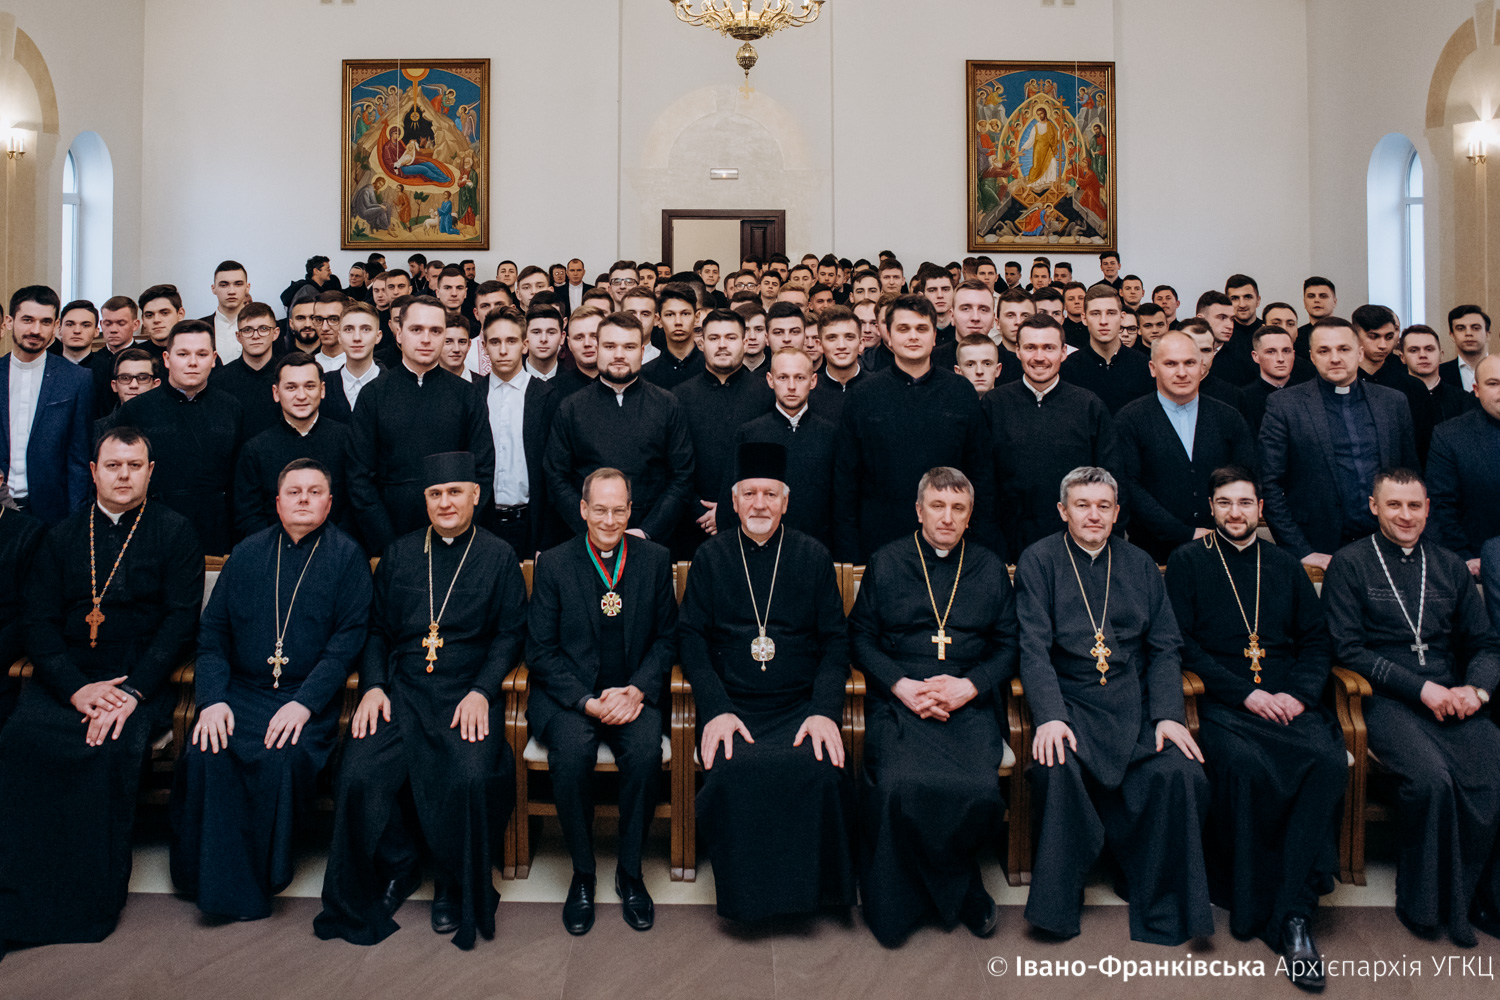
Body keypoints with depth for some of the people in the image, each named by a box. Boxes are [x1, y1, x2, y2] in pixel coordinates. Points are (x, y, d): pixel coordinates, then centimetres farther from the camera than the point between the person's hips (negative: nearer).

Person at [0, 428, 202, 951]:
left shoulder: (174, 533, 5)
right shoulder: (61, 538, 15)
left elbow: (180, 620, -3)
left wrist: (132, 692, -16)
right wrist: (76, 687, -11)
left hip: (139, 679, -3)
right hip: (64, 679, 3)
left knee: (114, 748, -31)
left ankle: (93, 904, -19)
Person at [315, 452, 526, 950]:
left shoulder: (499, 557, 8)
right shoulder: (399, 553, 16)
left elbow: (510, 634, 4)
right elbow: (376, 629, 17)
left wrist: (481, 692, -10)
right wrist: (372, 686, 0)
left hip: (468, 696, -2)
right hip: (400, 692, 3)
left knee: (471, 779, -27)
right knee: (359, 777, -20)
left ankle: (456, 890, 0)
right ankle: (397, 868, 10)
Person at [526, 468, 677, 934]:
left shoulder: (656, 559, 5)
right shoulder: (553, 564, 1)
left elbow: (666, 638, 8)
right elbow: (540, 650, -1)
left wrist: (638, 689, -10)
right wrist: (587, 701, -15)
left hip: (631, 693, 1)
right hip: (568, 694, -1)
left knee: (645, 751, -29)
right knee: (572, 752, -30)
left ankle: (630, 871, -6)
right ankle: (582, 874, -7)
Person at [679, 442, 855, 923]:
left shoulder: (814, 557, 11)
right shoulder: (710, 557, 10)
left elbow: (835, 642, 8)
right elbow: (692, 639, 6)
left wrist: (825, 710, -9)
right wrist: (715, 710, -10)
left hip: (801, 706, 0)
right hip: (732, 706, 0)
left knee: (821, 772, -29)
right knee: (730, 772, -30)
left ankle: (809, 886, -5)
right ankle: (745, 893, -7)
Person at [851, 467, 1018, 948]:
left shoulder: (990, 569, 16)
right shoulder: (885, 562, 11)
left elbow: (1008, 646, 14)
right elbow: (861, 637, 8)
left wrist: (970, 686, -5)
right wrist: (901, 685, -8)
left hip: (969, 704, 1)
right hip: (899, 699, -1)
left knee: (979, 789, -28)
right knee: (901, 785, -31)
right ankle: (962, 889, -5)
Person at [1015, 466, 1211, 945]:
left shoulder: (1140, 565, 15)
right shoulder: (1038, 561, 4)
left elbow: (1165, 648, 11)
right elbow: (1034, 649, -5)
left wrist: (1168, 715, -5)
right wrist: (1050, 717, -20)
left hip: (1134, 704, 3)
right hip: (1068, 702, -3)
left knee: (1182, 772, -24)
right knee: (1057, 766, -32)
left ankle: (1162, 915, -6)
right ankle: (1058, 906, -11)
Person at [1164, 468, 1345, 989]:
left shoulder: (1285, 565, 21)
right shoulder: (1188, 562, 9)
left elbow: (1316, 640, 16)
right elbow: (1184, 643, 0)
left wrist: (1300, 694, -4)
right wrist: (1244, 693, -11)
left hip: (1289, 703, 3)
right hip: (1222, 703, -3)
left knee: (1329, 760, -28)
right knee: (1243, 765, -34)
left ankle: (1292, 911, -23)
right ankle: (1249, 903, -15)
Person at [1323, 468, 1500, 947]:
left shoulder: (1450, 567, 20)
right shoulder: (1349, 564, 5)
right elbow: (1348, 649, -3)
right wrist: (1422, 687, -11)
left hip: (1454, 703, 4)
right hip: (1386, 701, -4)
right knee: (1431, 779, -31)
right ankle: (1424, 904, -9)